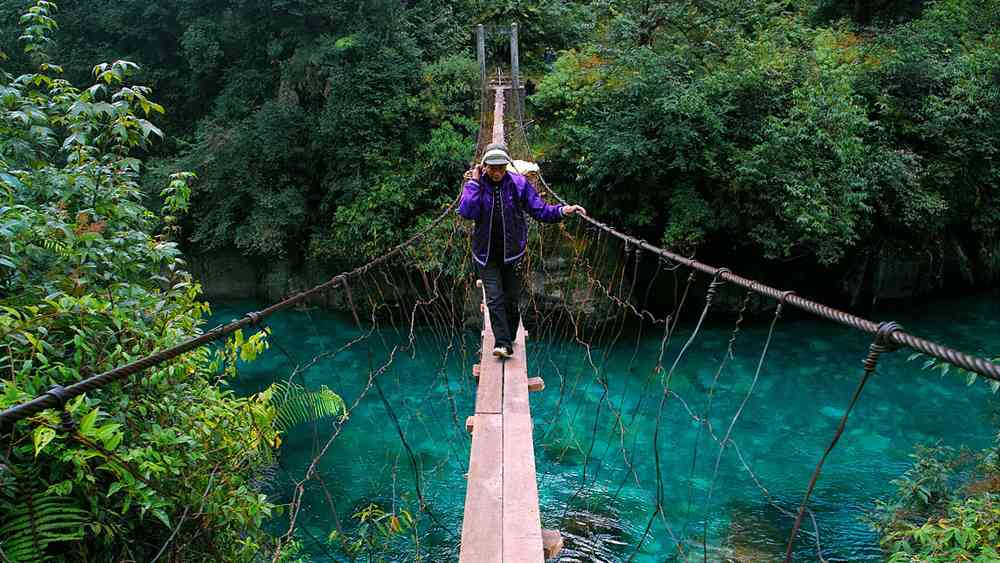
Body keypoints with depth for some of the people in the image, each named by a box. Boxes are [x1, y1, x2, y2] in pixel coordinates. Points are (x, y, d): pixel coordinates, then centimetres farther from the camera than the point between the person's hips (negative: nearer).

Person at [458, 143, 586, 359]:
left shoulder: (518, 183, -3)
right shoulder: (475, 185, -4)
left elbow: (539, 210, -1)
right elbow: (466, 212, -20)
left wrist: (562, 210, -16)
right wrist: (474, 183, -17)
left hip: (512, 253, 1)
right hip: (487, 255, -1)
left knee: (512, 299, 9)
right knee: (495, 299, -9)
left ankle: (509, 339, 28)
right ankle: (503, 343, -7)